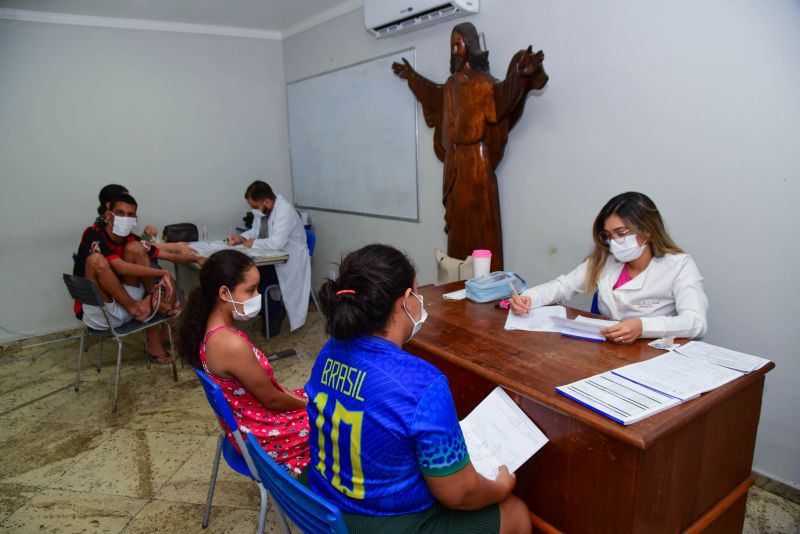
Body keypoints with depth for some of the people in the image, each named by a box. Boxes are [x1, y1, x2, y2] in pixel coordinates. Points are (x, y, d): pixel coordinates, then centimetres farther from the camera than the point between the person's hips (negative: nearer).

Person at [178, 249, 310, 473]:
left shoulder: (212, 330, -5)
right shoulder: (232, 345, -33)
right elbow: (272, 400, -20)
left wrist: (291, 394, 3)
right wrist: (307, 403, -4)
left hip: (246, 423, 8)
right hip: (264, 436, -8)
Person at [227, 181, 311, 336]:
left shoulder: (285, 211, -26)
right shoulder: (262, 209, 1)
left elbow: (276, 243, -35)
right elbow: (255, 231, 15)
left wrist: (253, 243, -19)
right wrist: (242, 238, -5)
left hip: (290, 261, -8)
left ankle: (274, 314, 3)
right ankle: (266, 311, 8)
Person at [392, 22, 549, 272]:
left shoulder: (481, 80, -5)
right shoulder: (452, 83, 15)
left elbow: (501, 95, -23)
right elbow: (435, 95, 35)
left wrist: (520, 74, -39)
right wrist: (413, 77, 43)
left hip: (476, 157, -7)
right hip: (454, 158, 7)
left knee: (478, 215, -5)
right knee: (458, 214, 10)